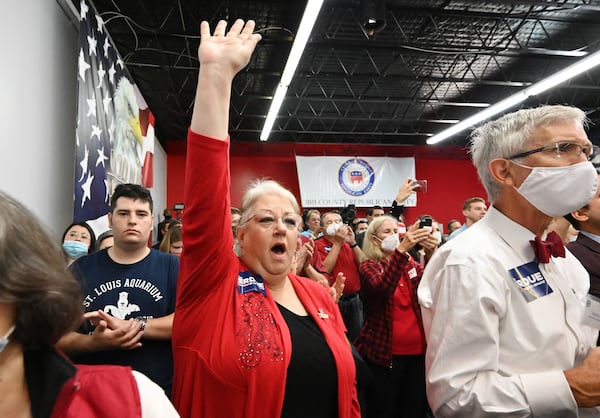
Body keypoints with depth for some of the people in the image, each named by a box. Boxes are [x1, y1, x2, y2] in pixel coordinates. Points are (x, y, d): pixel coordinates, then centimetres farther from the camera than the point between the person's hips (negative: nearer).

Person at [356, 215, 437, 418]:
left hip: (417, 350, 5)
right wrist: (401, 249, -36)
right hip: (384, 352, -4)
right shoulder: (369, 266, -3)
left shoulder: (411, 262, 11)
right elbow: (382, 287, -26)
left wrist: (431, 255, -22)